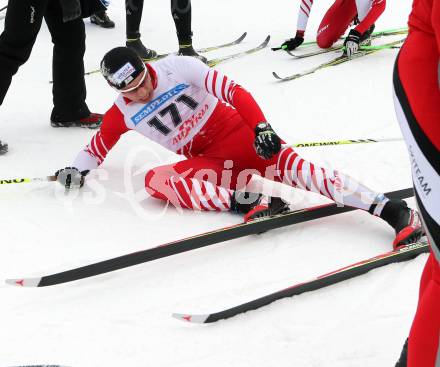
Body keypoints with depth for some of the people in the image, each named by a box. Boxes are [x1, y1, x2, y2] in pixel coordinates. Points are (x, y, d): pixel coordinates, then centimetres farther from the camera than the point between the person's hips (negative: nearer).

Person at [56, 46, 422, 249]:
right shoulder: (122, 114, 4)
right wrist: (78, 169, 3)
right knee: (155, 179, -22)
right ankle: (245, 202, -37)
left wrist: (262, 128, -26)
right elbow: (98, 147, 21)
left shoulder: (177, 68, -9)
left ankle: (392, 210, -39)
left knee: (289, 164, -31)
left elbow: (234, 91, -14)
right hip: (209, 163, 4)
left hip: (240, 138, -4)